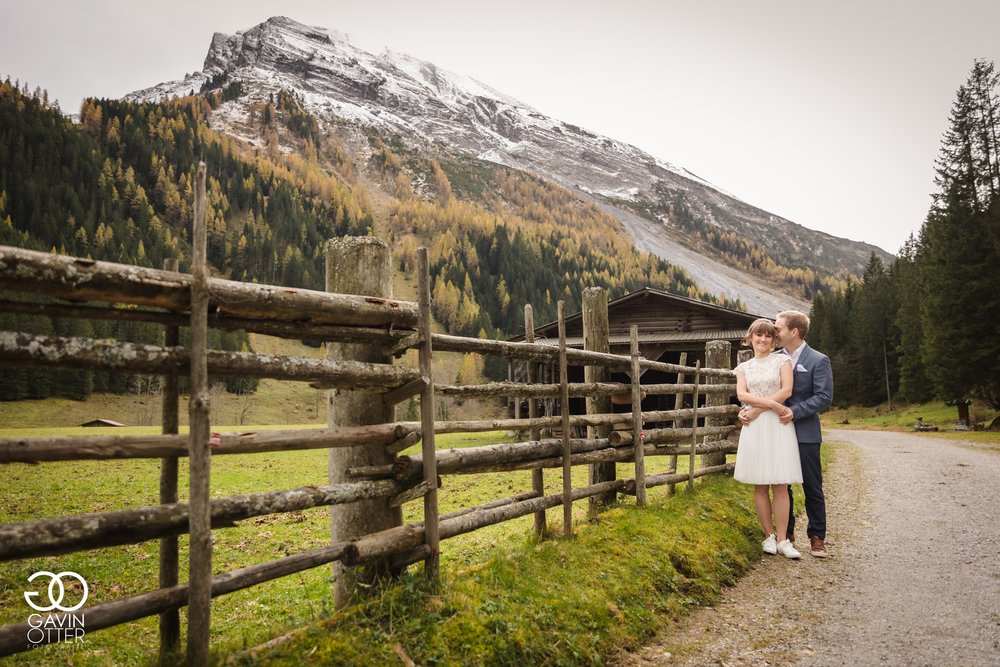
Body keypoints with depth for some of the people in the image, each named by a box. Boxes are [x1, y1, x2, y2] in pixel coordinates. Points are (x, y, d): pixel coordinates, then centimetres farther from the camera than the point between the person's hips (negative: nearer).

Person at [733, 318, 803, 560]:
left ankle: (782, 540, 0)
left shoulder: (782, 360, 6)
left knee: (780, 485, -4)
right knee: (760, 485, 4)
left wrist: (755, 410, -8)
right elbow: (742, 395, -3)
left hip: (778, 426, -2)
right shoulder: (744, 367, 13)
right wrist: (773, 404, -14)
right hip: (754, 428, 3)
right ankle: (769, 535, 13)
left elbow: (786, 390, -7)